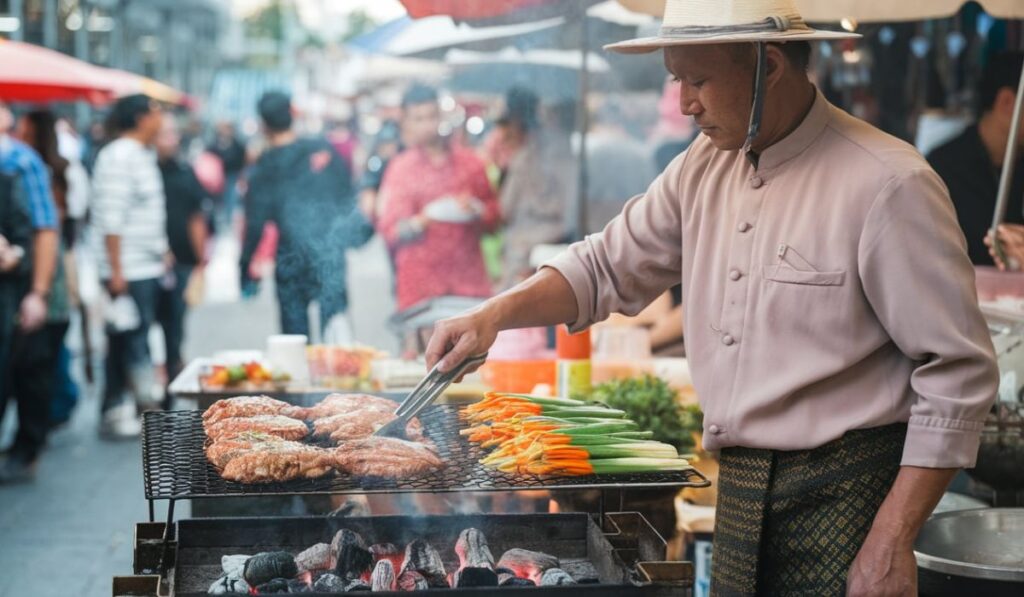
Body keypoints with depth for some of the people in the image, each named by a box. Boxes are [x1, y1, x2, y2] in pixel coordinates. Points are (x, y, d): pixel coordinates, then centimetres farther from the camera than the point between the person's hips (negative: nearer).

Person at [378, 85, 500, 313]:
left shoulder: (469, 162, 12)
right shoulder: (400, 168, 5)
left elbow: (494, 214, 17)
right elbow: (390, 231, 0)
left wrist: (476, 211, -5)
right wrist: (421, 221, -19)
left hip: (470, 279, 2)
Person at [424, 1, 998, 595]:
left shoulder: (888, 184, -16)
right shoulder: (703, 170, 4)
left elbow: (959, 374, -15)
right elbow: (607, 266, 14)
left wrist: (893, 543, -16)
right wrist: (496, 314, -3)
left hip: (843, 497, -6)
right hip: (740, 489, 6)